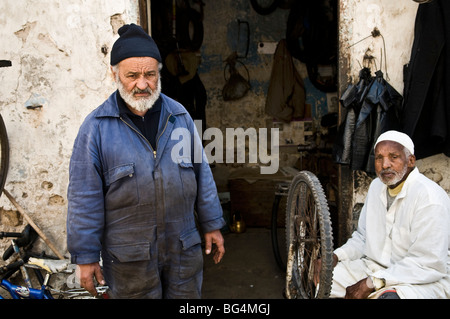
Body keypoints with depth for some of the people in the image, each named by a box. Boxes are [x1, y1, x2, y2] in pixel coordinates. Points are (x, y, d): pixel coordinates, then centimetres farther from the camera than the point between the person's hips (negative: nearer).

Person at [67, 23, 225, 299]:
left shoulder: (179, 116, -1)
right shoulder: (96, 128, -10)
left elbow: (202, 173, 6)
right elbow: (85, 199, -7)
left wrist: (211, 225, 8)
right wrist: (86, 256, -5)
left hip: (185, 249, 3)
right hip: (129, 257, -2)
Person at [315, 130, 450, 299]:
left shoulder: (429, 197, -19)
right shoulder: (376, 186, 8)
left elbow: (429, 264, -23)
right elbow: (362, 237, 15)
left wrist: (372, 283, -24)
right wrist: (335, 256, -5)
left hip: (423, 281, -7)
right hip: (374, 266, 7)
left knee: (389, 296, -38)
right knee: (320, 279, -7)